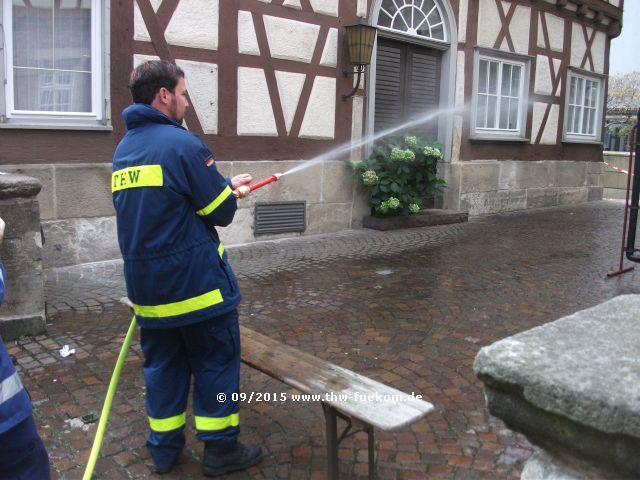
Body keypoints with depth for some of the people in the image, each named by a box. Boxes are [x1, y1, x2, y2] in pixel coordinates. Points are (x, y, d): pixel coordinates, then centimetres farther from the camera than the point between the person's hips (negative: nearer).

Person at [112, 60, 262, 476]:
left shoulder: (124, 149, 11)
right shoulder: (182, 143, -14)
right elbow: (223, 212, -13)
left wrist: (224, 185, 18)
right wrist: (229, 190, 11)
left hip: (145, 282, 8)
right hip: (195, 280, -7)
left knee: (162, 363, 16)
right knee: (216, 361, 7)